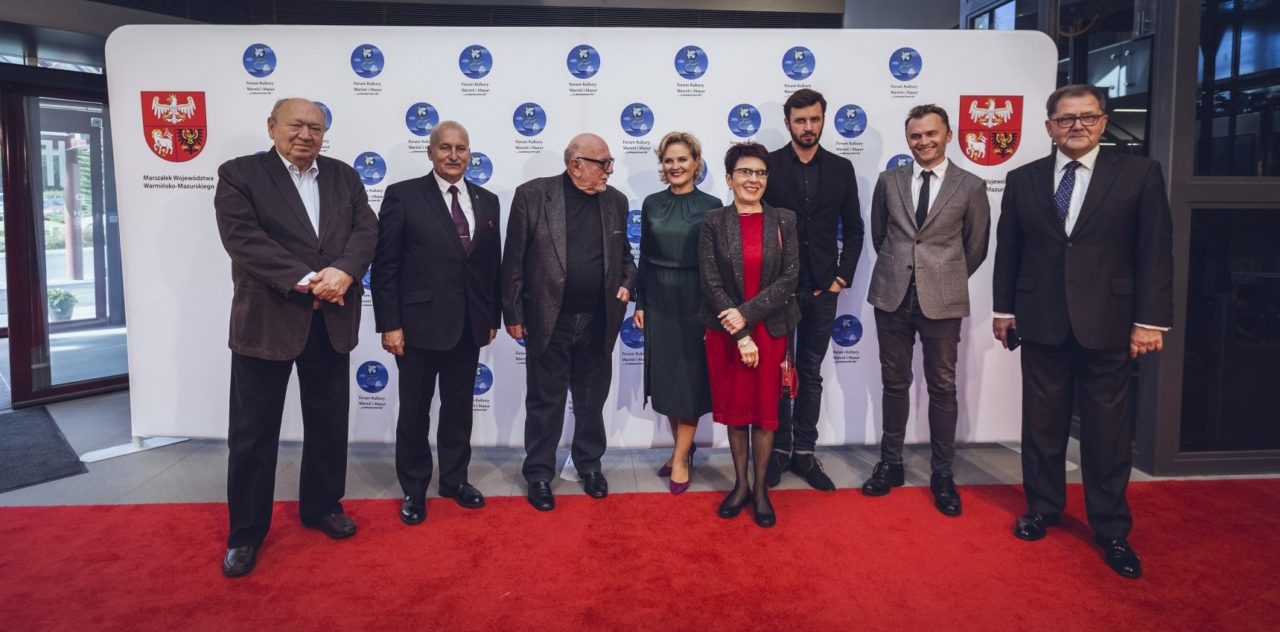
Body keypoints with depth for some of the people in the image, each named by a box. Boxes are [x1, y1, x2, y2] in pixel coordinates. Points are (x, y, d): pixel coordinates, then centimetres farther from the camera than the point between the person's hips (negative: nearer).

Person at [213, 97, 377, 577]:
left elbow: (366, 230, 0)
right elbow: (244, 239, -14)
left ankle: (321, 505, 33)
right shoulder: (239, 174, -2)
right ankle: (246, 530, 20)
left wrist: (343, 271, -19)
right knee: (253, 430, 5)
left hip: (331, 320, 4)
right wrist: (304, 280, -22)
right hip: (267, 319, -4)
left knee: (328, 422, 14)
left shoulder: (344, 176, 10)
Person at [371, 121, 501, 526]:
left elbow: (493, 264, 10)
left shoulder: (487, 201, 7)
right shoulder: (403, 196, -6)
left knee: (459, 407, 15)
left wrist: (493, 317, 9)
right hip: (420, 324, -4)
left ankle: (454, 479, 32)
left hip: (469, 326, 4)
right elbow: (384, 265, -8)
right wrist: (389, 324, -12)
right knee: (415, 411, 9)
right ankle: (414, 489, 25)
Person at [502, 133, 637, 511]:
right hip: (549, 320, -3)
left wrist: (627, 282, -3)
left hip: (598, 322, 4)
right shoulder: (532, 195, -8)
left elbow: (623, 253, 16)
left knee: (592, 399, 16)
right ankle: (539, 474, 23)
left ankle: (590, 465, 34)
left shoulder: (615, 201, 4)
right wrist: (513, 313, -5)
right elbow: (514, 259, -6)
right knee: (545, 401, 8)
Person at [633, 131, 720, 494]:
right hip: (659, 300, 3)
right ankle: (682, 448, 25)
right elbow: (644, 257, 8)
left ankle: (680, 459, 13)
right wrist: (640, 302, 5)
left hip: (695, 301, -3)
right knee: (665, 377, 9)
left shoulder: (711, 206, -4)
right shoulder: (652, 204, 5)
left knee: (690, 378, 2)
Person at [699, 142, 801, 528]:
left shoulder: (784, 221, 1)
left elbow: (790, 278, -6)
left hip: (771, 329, 0)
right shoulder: (714, 222, -3)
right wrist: (739, 335, -13)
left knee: (765, 409, 7)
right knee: (734, 408, 9)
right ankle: (740, 484, 24)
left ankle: (761, 488, 21)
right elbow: (711, 283, -8)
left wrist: (747, 313, -16)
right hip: (724, 331, 0)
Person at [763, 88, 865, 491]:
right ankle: (779, 449, 19)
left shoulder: (841, 168, 6)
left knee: (811, 374, 9)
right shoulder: (769, 165, -1)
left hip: (823, 289, 2)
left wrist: (842, 278, -1)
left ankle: (804, 452, 19)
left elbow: (852, 230, 8)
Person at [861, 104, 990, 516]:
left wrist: (947, 280, 11)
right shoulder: (889, 181, 6)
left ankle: (942, 475, 17)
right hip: (892, 296, 2)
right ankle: (890, 464, 23)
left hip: (941, 299, -2)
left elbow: (976, 247, 7)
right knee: (894, 383, 11)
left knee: (943, 388, 6)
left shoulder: (971, 186, 0)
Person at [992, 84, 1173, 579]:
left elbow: (1156, 251, -3)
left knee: (1108, 430, 6)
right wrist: (1003, 309, 8)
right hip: (1041, 323, 2)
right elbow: (1007, 249, 9)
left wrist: (1150, 320, -7)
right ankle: (1042, 509, 28)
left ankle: (1111, 530, 20)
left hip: (1107, 324, -2)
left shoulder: (1140, 174, 0)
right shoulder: (1022, 179, 5)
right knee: (1042, 424, 11)